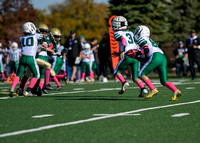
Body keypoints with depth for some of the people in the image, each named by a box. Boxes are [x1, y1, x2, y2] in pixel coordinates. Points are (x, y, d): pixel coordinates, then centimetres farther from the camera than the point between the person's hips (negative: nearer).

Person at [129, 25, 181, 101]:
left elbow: (146, 50, -8)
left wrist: (136, 54, 0)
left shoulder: (141, 39, 10)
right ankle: (176, 91, -14)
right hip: (163, 58, 8)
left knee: (141, 74, 2)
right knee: (164, 81, 8)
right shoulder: (149, 40, 35)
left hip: (155, 57, -8)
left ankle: (153, 90, -10)